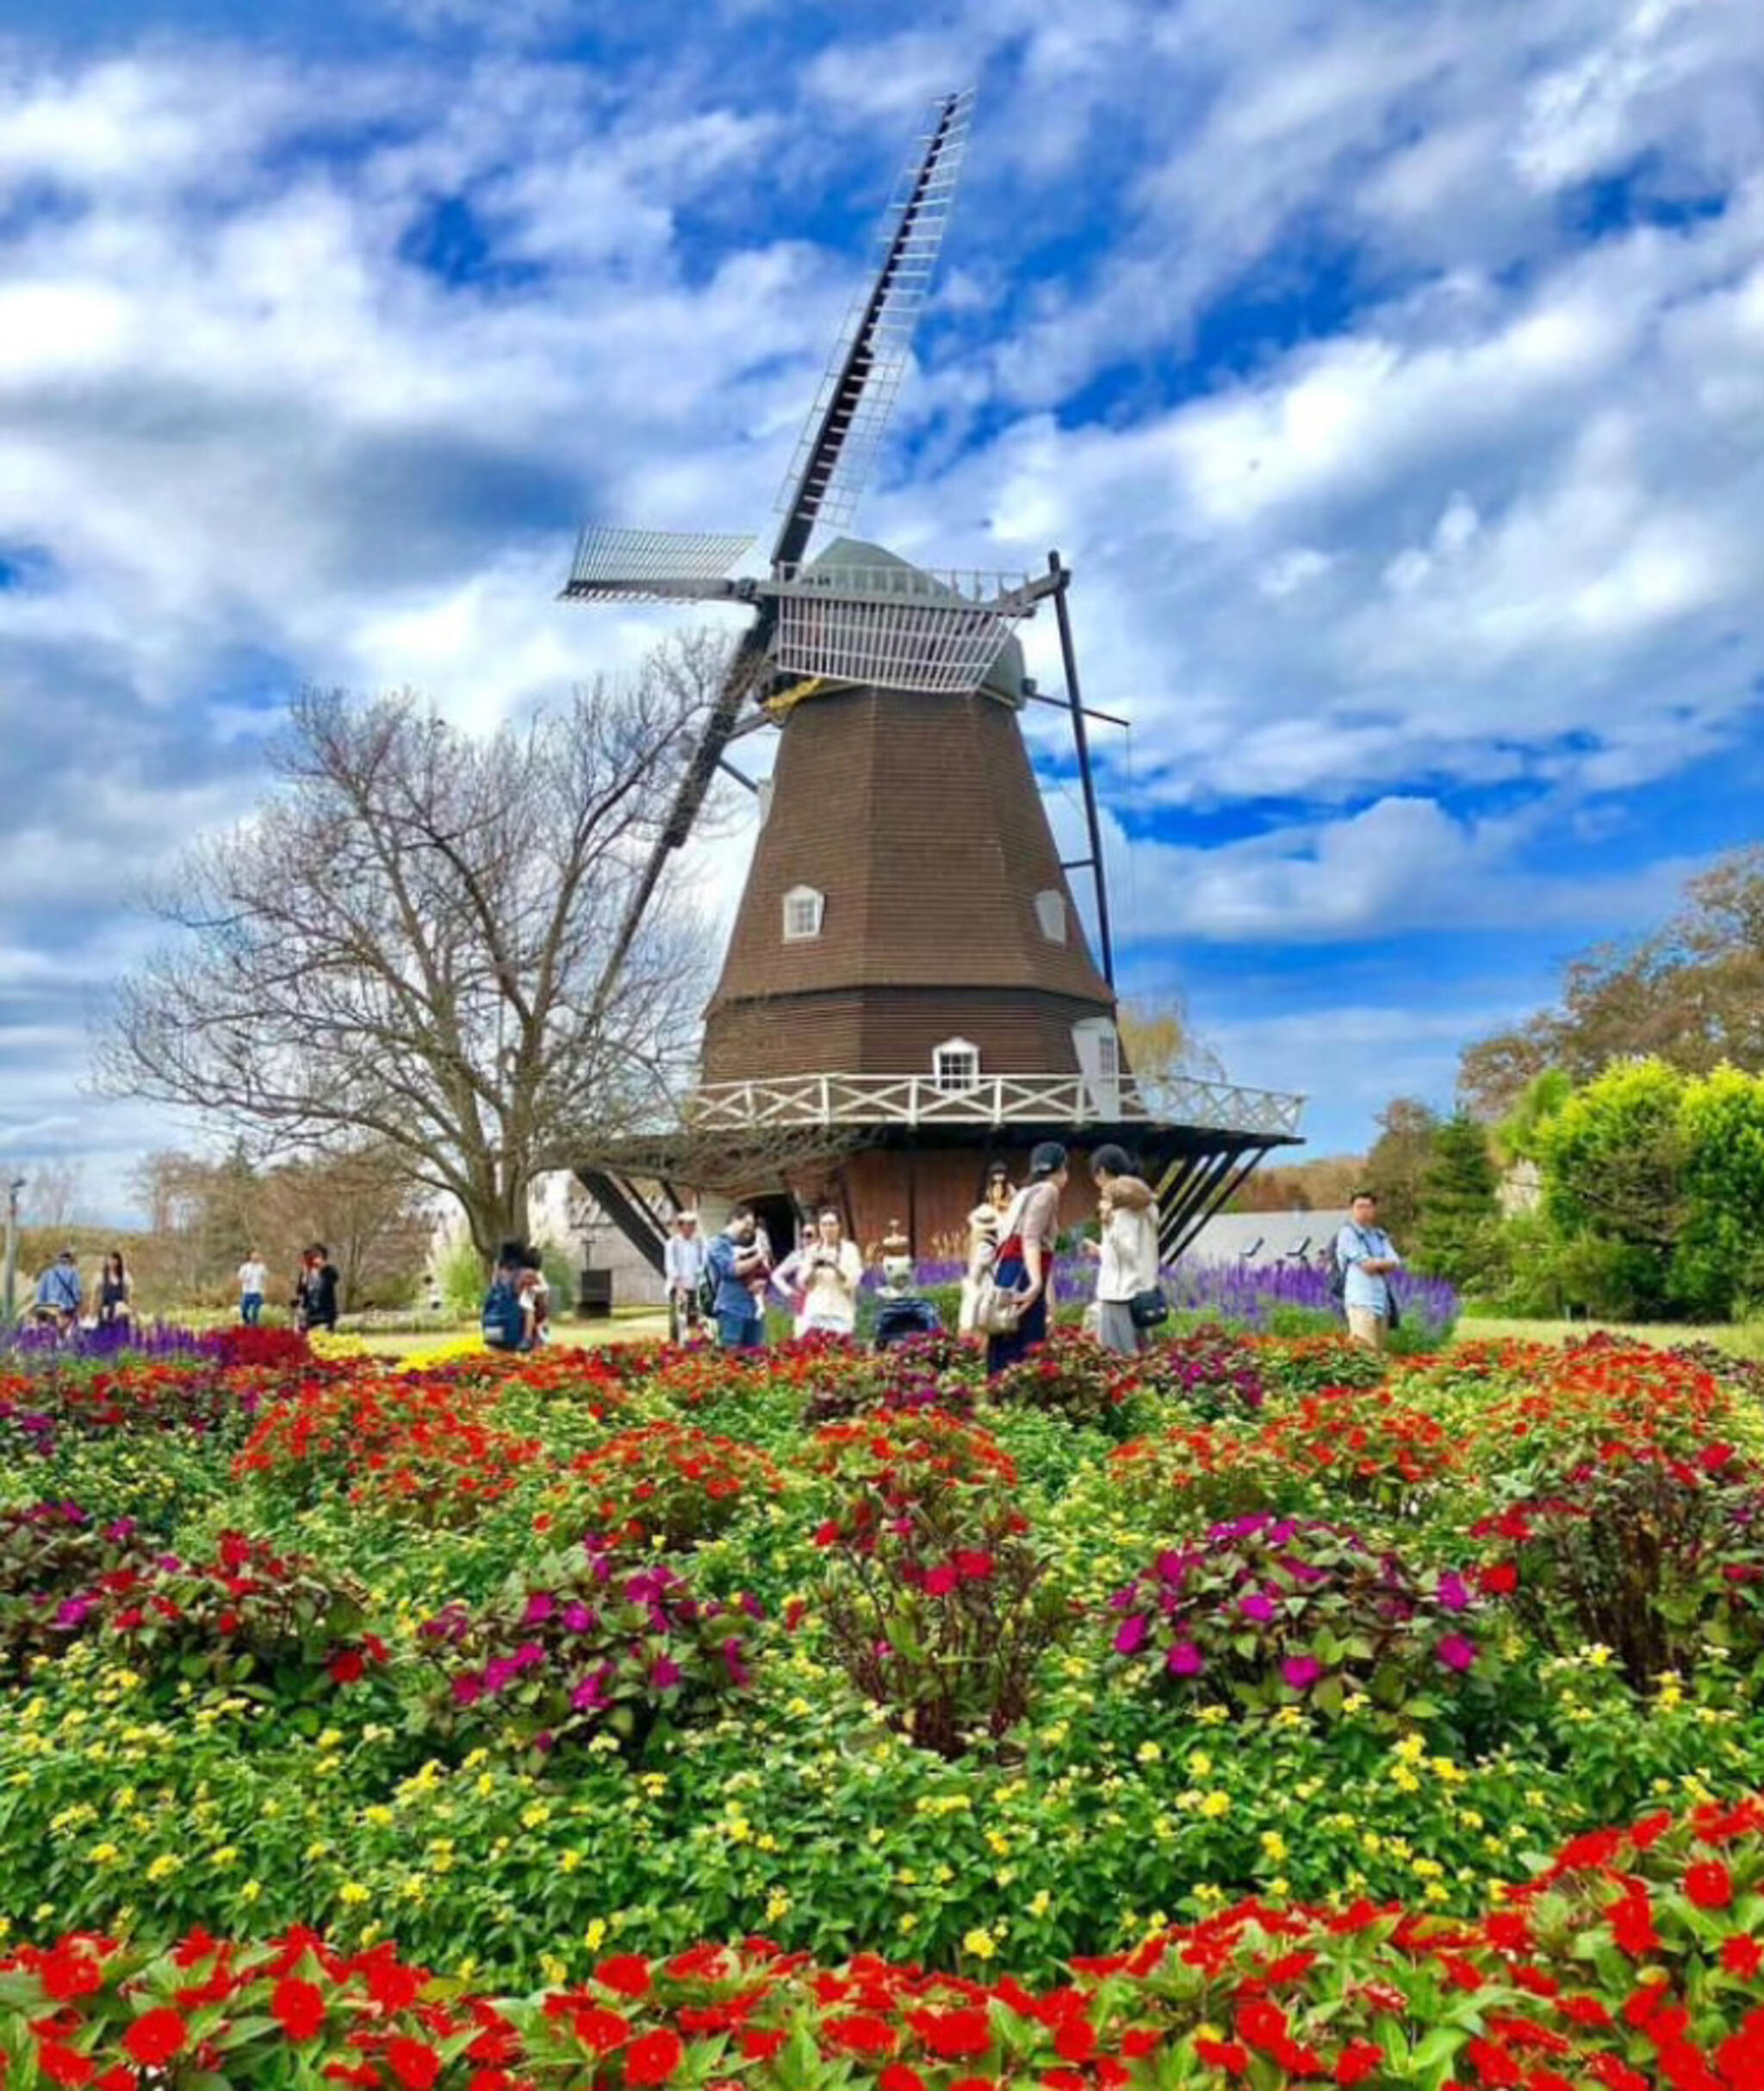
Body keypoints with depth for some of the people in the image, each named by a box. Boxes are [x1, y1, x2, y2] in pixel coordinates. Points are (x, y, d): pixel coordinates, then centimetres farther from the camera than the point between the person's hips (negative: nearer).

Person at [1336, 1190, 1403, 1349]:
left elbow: (1395, 1263, 7)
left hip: (1382, 1301, 7)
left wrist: (1375, 1263, -8)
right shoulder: (1348, 1233, -1)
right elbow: (1366, 1265, -9)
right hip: (1361, 1301, -7)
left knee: (1378, 1350, 5)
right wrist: (1384, 1263, 6)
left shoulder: (1380, 1236, 20)